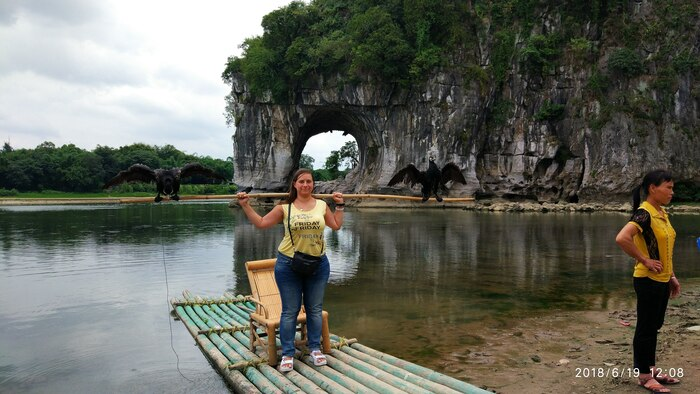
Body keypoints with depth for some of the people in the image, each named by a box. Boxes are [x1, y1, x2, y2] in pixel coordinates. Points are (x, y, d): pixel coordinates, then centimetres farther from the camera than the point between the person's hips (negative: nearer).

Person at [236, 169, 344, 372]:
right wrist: (245, 205, -4)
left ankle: (315, 349, 29)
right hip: (289, 265, -2)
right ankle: (287, 354, 17)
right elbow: (261, 222, 0)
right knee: (290, 311, 5)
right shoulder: (285, 208, -3)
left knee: (315, 309, 13)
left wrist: (340, 206, 11)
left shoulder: (322, 205, 3)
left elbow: (336, 225, 13)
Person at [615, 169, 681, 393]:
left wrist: (672, 276, 17)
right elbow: (622, 238, -35)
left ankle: (651, 369, 32)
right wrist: (644, 260, -23)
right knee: (645, 328, 4)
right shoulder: (644, 213, -20)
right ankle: (644, 376, 16)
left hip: (662, 281, 9)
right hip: (648, 281, -9)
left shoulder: (662, 213, 8)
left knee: (654, 326, 18)